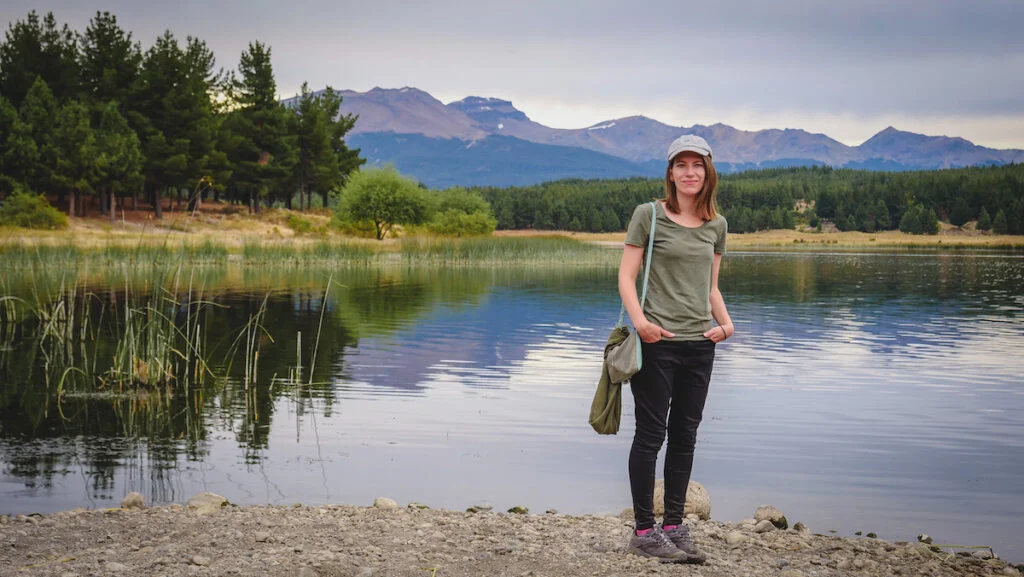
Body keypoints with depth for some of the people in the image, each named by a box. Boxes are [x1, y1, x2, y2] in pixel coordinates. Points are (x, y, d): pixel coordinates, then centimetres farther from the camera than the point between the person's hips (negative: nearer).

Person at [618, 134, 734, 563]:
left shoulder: (716, 225, 10)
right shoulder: (649, 215, -4)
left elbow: (711, 286, 16)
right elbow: (626, 276, -7)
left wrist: (724, 320, -2)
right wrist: (639, 320, -22)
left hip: (699, 343, 5)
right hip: (657, 341, -5)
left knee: (685, 437, 11)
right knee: (651, 435, 0)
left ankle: (674, 526, 21)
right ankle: (644, 531, 8)